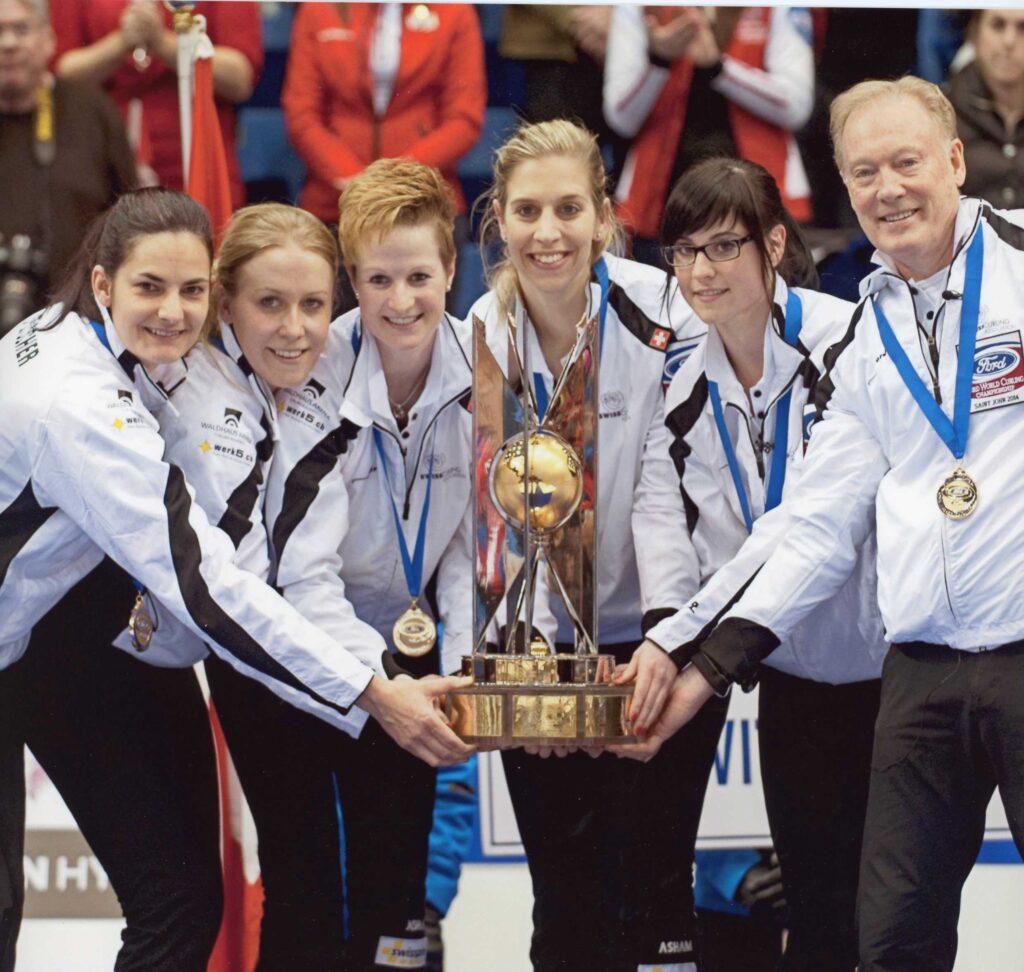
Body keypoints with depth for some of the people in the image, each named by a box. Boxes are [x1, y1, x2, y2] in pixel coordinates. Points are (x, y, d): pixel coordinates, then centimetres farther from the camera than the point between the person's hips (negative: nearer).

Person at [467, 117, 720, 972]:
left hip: (661, 642, -2)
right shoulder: (479, 340, -4)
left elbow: (670, 488, -15)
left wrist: (665, 635, -27)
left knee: (655, 878, -7)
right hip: (542, 646, 2)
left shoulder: (665, 312, -12)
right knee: (567, 897, 2)